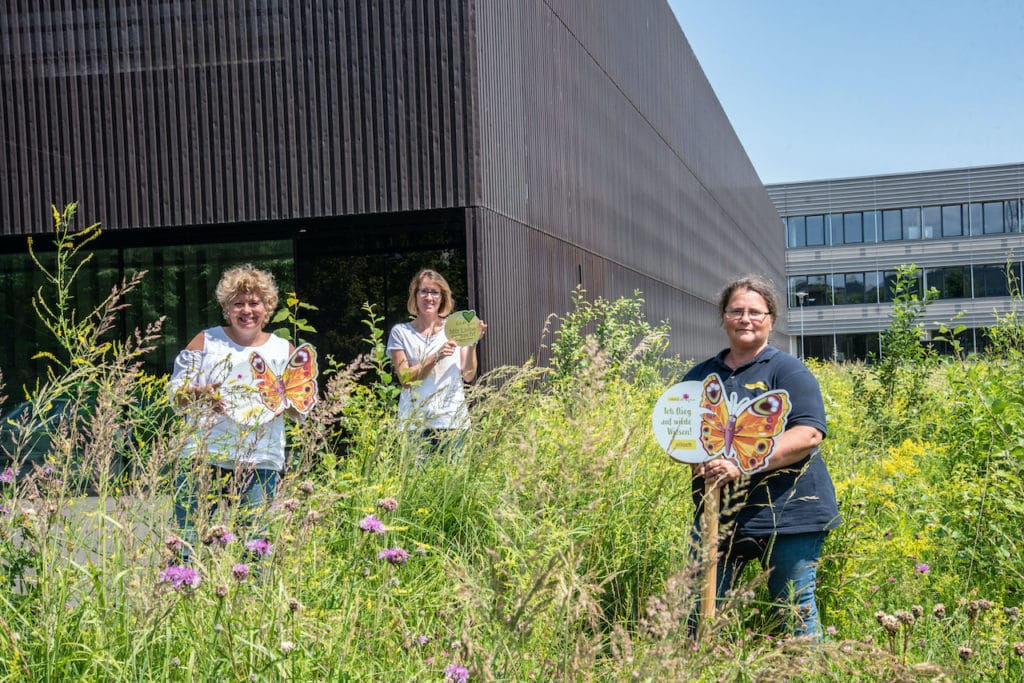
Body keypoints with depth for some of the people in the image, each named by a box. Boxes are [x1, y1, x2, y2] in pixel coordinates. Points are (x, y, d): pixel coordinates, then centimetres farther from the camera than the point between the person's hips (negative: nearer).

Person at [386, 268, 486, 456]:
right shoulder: (400, 332, 5)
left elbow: (468, 376, 6)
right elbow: (405, 379, -4)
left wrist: (472, 344, -7)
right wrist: (436, 357, -15)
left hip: (453, 421, 1)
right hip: (415, 422, -1)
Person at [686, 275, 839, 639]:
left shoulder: (788, 371, 0)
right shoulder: (699, 376, 15)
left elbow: (809, 434, -12)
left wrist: (743, 465, -23)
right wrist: (697, 458, -5)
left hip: (786, 512, -4)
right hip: (718, 514, 4)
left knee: (795, 613, 3)